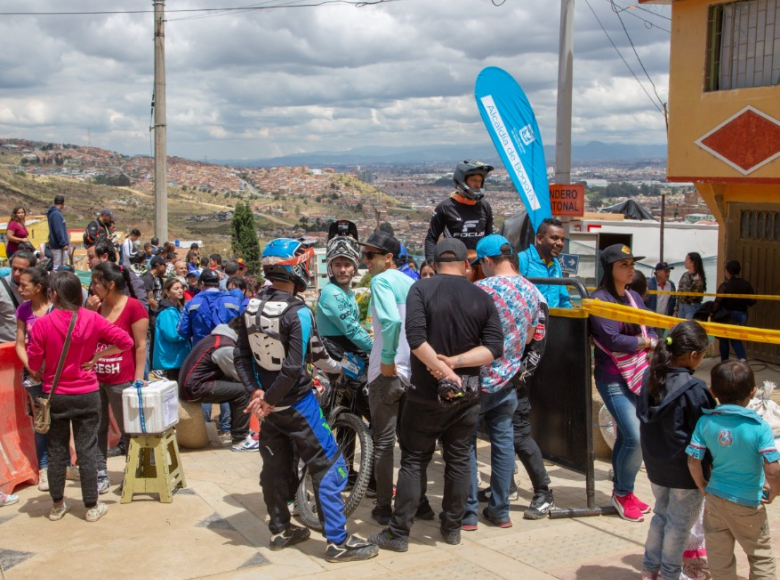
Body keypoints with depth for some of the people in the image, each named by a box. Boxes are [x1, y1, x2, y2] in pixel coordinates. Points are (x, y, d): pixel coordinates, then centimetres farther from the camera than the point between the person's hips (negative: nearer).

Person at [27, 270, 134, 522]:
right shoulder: (92, 319, -9)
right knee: (87, 450, 7)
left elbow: (34, 363, -8)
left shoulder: (42, 324, -15)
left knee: (56, 451, 12)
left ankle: (57, 505, 23)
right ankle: (92, 507, 13)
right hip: (87, 395, 1)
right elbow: (126, 341, -7)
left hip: (54, 396, 0)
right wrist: (96, 356, -3)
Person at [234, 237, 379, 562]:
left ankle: (280, 531, 30)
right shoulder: (298, 313, -20)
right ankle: (337, 542, 2)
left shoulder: (251, 309, 1)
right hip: (295, 404, -7)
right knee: (328, 468, 0)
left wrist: (257, 392, -3)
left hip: (269, 404, 7)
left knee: (275, 466, 18)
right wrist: (269, 400, -15)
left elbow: (241, 358, 2)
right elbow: (293, 368, -24)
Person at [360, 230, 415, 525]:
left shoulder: (381, 280, -11)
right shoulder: (411, 282, 11)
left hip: (388, 372, -7)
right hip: (416, 370, 7)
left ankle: (384, 507, 9)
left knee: (383, 442, 3)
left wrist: (387, 359, -20)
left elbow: (391, 320, -28)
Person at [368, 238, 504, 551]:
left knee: (413, 461, 5)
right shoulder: (482, 298, 0)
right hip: (466, 395, 2)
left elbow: (415, 337, -21)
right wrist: (453, 362, -12)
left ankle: (398, 533, 7)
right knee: (459, 461, 13)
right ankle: (452, 528, 22)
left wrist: (444, 367, -16)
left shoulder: (421, 289, -8)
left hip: (426, 393, -2)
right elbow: (495, 347, -7)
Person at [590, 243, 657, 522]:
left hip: (639, 376, 7)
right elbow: (613, 340, -18)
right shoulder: (600, 300, -11)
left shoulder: (633, 297, 12)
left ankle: (621, 492, 25)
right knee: (636, 437, -13)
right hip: (614, 380, -7)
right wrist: (648, 343, -5)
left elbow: (649, 331, 11)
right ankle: (623, 494, 6)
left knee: (626, 436, 11)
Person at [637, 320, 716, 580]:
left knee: (662, 513, 24)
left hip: (655, 466, 7)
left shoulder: (651, 377, -5)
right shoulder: (695, 390, -26)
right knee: (680, 522, 12)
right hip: (686, 471, -6)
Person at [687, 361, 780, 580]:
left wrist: (703, 486, 8)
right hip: (749, 504, -3)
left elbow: (693, 461, -9)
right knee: (760, 556, 17)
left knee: (719, 555, 18)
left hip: (715, 498, 3)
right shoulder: (759, 427, -21)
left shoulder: (705, 422, -11)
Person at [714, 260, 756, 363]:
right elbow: (752, 301, 1)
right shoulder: (746, 284, -1)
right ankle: (742, 358, -9)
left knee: (724, 339, 13)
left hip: (727, 314, -4)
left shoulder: (725, 285, -15)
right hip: (742, 315, 4)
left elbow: (718, 301, -22)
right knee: (736, 339, 16)